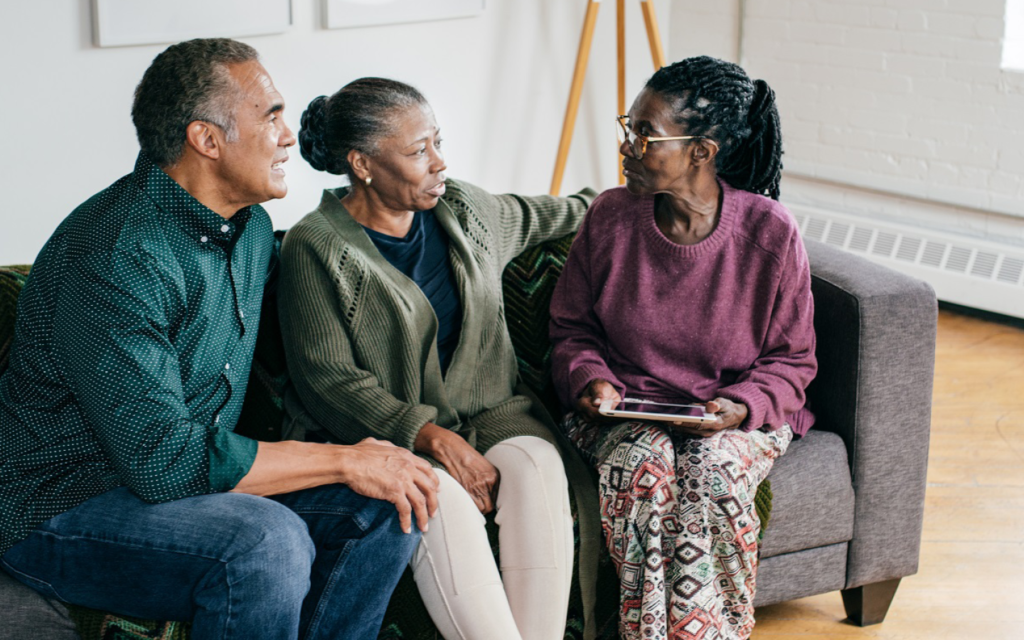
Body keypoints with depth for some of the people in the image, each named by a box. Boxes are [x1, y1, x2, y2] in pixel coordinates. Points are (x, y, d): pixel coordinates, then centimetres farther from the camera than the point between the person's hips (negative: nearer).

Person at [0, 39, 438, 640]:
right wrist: (344, 460, -23)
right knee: (267, 542, -34)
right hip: (62, 512, -9)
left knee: (388, 504, -6)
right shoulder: (115, 256, -25)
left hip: (193, 474, 9)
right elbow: (162, 459, -30)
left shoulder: (253, 227, 6)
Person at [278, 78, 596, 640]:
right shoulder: (314, 250, -8)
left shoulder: (462, 208, 11)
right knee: (441, 499, -35)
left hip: (485, 413, 5)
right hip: (381, 435, -5)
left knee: (535, 466, -28)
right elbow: (329, 379, -13)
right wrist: (431, 437, -21)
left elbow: (536, 216, 32)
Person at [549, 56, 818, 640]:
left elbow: (791, 361, 0)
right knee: (641, 467, -32)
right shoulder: (609, 218, -4)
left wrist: (743, 407, -19)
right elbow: (572, 328, 9)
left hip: (737, 416, -1)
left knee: (711, 473, -34)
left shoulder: (771, 233, -10)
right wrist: (590, 378, -12)